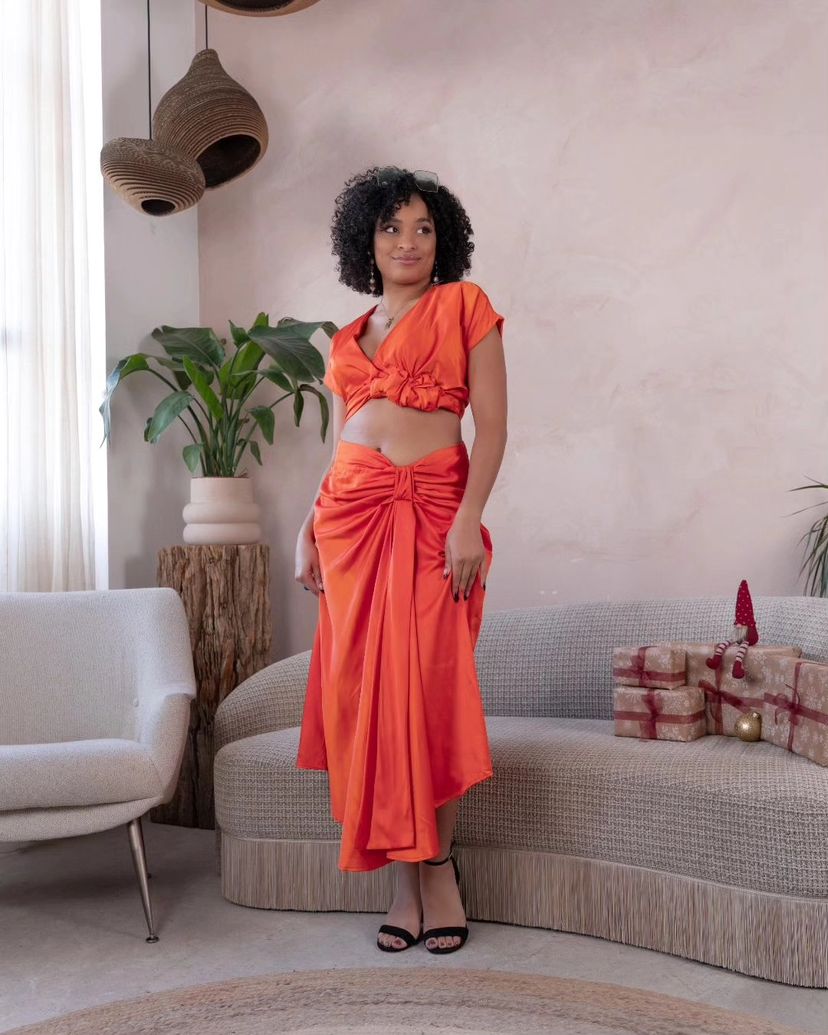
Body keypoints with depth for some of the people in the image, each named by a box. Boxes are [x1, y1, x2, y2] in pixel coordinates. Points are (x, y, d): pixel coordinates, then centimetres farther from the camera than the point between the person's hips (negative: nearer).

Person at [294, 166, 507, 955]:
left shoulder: (463, 305, 6)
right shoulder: (347, 340, 20)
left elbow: (492, 424, -4)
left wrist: (469, 519, -14)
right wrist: (307, 531, 11)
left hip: (431, 510, -4)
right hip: (351, 512, 5)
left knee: (426, 682, -6)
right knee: (365, 687, 1)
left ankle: (434, 869, 11)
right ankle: (407, 874, 12)